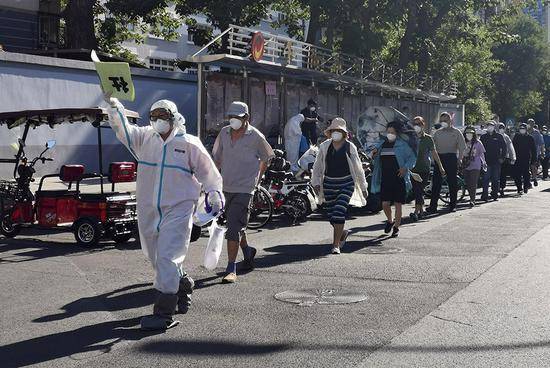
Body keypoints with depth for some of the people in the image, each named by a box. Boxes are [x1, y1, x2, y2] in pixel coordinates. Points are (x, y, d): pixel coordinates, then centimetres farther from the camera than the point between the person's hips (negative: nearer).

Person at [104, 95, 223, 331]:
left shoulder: (189, 144, -2)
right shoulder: (145, 138, 8)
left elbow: (206, 171, 4)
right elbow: (123, 129, -4)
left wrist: (215, 195, -2)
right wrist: (113, 107, -19)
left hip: (178, 211, -5)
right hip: (148, 212, 5)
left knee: (166, 258, -12)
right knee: (156, 257, 18)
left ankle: (164, 313, -8)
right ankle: (183, 286, 42)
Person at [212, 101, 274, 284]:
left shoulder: (255, 136, -7)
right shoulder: (224, 133, 6)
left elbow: (266, 159, 9)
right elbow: (217, 157, 17)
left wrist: (256, 178, 9)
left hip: (244, 189, -5)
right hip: (226, 187, 6)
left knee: (233, 228, -13)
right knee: (236, 225, 19)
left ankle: (231, 269, -7)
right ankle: (247, 251, 45)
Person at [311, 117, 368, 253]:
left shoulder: (350, 147, 1)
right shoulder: (324, 146, 6)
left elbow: (358, 168, 8)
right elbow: (317, 166, 12)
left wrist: (363, 187, 9)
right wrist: (316, 182, 0)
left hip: (346, 183, -3)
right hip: (329, 183, 3)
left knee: (339, 212, -17)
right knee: (331, 215, 6)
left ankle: (336, 245, -10)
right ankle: (343, 233, 37)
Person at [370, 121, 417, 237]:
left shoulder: (402, 144, -1)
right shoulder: (381, 143, 11)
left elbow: (412, 157, 2)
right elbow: (377, 161, 24)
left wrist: (405, 167, -12)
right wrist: (374, 153, 2)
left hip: (399, 178, -3)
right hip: (385, 179, 3)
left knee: (398, 204, 2)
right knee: (385, 204, 0)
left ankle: (396, 227, 15)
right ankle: (390, 221, 28)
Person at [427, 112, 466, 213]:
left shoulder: (456, 132, 5)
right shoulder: (437, 133, 14)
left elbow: (462, 147, 1)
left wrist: (460, 159, -8)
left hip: (451, 158, -2)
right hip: (439, 158, 2)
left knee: (453, 182, 3)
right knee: (436, 183, -3)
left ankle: (453, 205, 12)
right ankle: (433, 206, -4)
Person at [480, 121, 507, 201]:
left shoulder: (499, 136, 4)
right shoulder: (483, 137, 8)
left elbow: (504, 148, 6)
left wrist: (502, 158, -1)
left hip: (496, 161, 0)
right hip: (486, 161, 0)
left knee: (496, 179, 7)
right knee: (486, 179, -4)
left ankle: (495, 195, 16)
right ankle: (485, 195, -2)